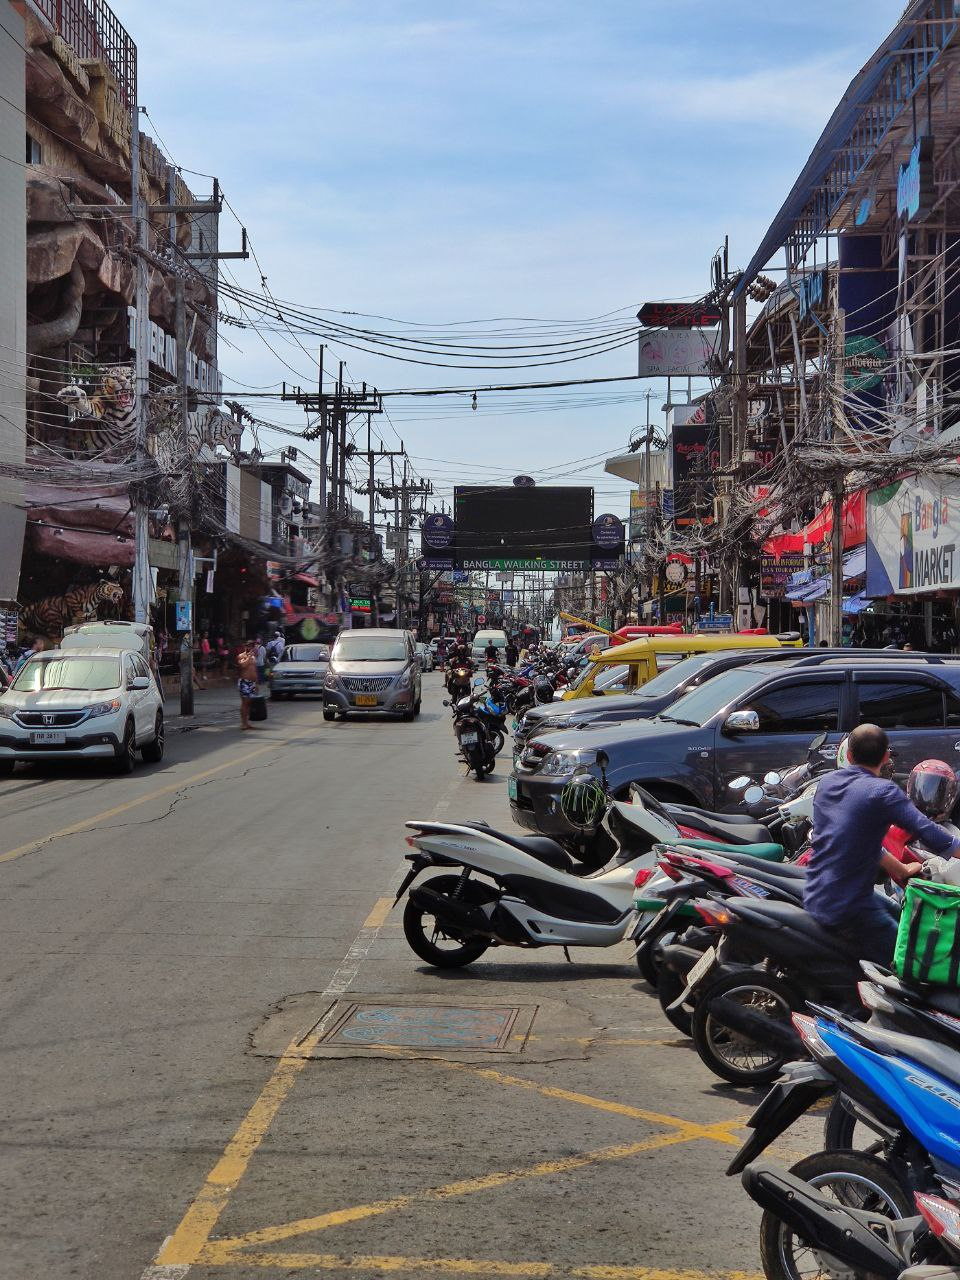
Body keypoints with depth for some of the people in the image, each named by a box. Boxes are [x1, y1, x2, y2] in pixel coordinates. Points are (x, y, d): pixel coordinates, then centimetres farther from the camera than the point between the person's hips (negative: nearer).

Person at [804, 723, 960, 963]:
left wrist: (902, 869, 25)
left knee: (898, 913, 24)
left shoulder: (826, 782, 9)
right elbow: (932, 835, -17)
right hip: (849, 909, -8)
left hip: (813, 897, 8)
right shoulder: (883, 792, -14)